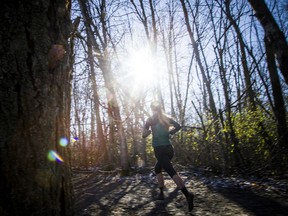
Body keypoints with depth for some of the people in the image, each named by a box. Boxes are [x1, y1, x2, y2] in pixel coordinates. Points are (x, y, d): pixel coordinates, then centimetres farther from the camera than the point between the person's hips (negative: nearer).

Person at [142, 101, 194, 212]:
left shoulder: (151, 119, 0)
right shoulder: (167, 118, 11)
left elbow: (144, 135, 3)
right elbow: (178, 126, 17)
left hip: (160, 150, -6)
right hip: (169, 149, 6)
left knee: (172, 172, -16)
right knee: (158, 168, 24)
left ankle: (187, 194, -31)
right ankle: (161, 193, 21)